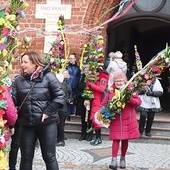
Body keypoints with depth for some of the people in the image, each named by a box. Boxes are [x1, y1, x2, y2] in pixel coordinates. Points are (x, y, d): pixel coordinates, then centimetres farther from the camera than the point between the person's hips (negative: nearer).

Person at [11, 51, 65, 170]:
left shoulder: (48, 76, -5)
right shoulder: (18, 81, 6)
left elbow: (60, 96, -8)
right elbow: (13, 100, 0)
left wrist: (48, 112, -15)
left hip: (47, 123, -3)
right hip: (26, 124, 4)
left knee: (49, 157, 5)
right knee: (26, 157, 12)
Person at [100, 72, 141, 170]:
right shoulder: (110, 92, 3)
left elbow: (138, 102, -8)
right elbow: (104, 104, 7)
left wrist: (129, 98, -23)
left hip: (128, 120, 0)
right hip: (116, 120, 0)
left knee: (125, 139, 9)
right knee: (116, 139, -7)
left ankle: (123, 158, 26)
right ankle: (114, 160, -7)